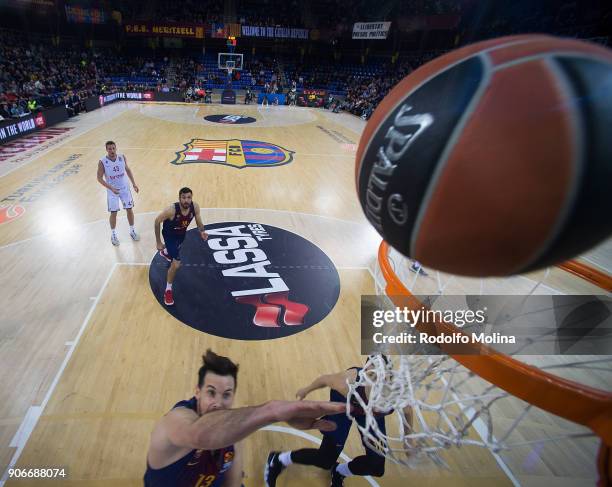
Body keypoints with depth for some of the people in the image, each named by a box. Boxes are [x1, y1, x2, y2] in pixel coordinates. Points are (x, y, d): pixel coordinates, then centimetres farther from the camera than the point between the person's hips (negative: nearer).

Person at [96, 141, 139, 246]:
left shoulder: (122, 157, -9)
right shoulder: (102, 162, -17)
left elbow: (128, 170, 7)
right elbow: (100, 178, -11)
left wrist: (134, 183, 4)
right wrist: (111, 188, -22)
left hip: (125, 188, 2)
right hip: (112, 190, -2)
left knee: (129, 209, 7)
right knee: (113, 213, 3)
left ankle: (132, 231, 25)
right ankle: (113, 234, 21)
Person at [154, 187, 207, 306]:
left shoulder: (195, 207, -27)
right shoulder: (172, 210, -38)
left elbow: (199, 223, -13)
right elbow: (157, 221, -22)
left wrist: (202, 232, -36)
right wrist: (158, 242, -19)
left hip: (182, 233, 6)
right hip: (170, 234, -5)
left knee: (176, 249, 38)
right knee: (176, 263, -17)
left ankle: (165, 253, 77)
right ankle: (168, 290, 5)